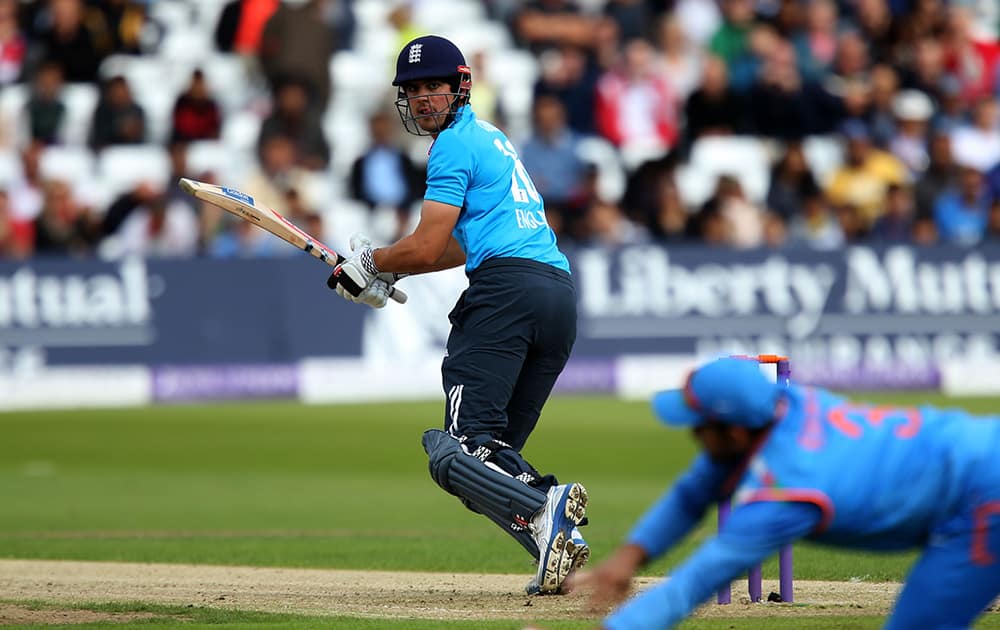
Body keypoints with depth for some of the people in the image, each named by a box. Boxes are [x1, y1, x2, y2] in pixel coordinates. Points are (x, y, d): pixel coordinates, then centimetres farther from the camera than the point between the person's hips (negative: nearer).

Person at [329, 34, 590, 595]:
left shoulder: (455, 144, 2)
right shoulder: (492, 139, 31)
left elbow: (426, 247, -4)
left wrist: (370, 264, 14)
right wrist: (389, 271, 32)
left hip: (508, 291, -9)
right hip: (561, 292, 9)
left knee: (458, 452, -15)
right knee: (497, 453, 11)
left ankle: (542, 509, -40)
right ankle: (558, 547, -12)